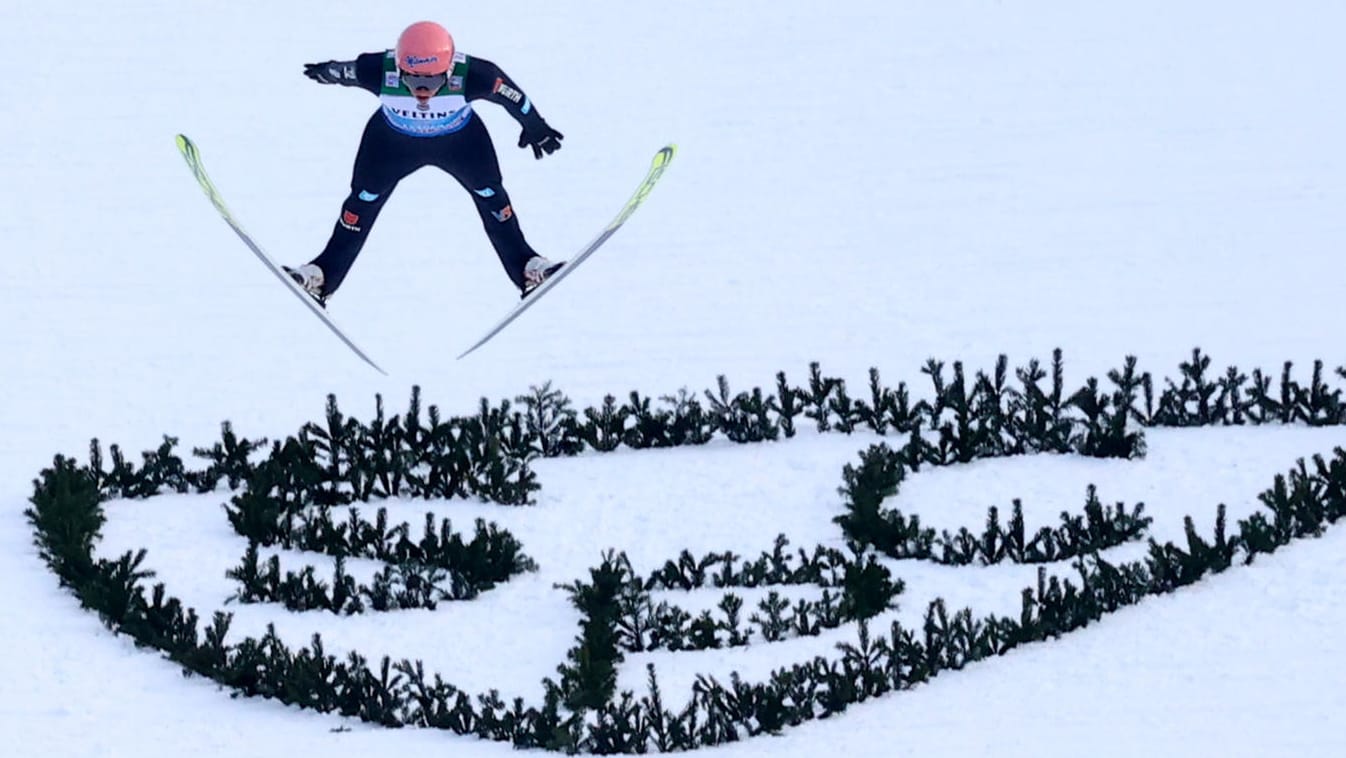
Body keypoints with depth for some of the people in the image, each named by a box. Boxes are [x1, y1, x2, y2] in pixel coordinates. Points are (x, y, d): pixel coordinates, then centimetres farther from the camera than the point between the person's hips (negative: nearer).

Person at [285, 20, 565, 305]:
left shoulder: (471, 76, -42)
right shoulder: (379, 72, -40)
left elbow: (512, 95, -21)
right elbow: (342, 71, -17)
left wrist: (536, 128, -3)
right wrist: (323, 72, 7)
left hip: (459, 139, 0)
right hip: (393, 139, 0)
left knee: (490, 194, 3)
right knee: (364, 199, 5)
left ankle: (527, 268, 18)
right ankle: (322, 275, 15)